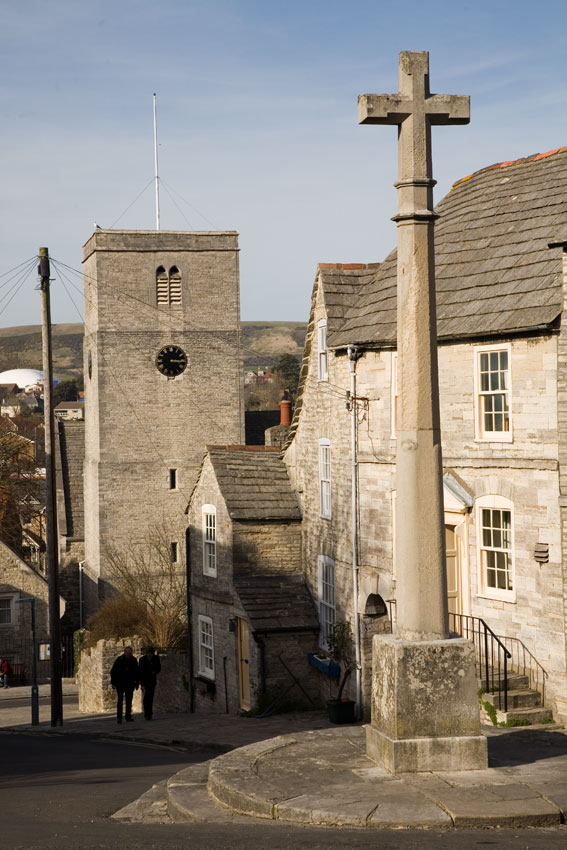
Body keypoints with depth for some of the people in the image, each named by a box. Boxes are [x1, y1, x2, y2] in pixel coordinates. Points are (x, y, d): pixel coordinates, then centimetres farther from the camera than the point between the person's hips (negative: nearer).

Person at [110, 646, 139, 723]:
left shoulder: (134, 660, 3)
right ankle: (119, 717, -6)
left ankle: (128, 717, 8)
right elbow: (113, 672, 0)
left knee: (129, 700, 2)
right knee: (119, 700, -7)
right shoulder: (119, 660, -5)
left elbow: (137, 673, 13)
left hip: (130, 684, 2)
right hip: (120, 684, -2)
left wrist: (137, 683, 10)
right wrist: (113, 683, -5)